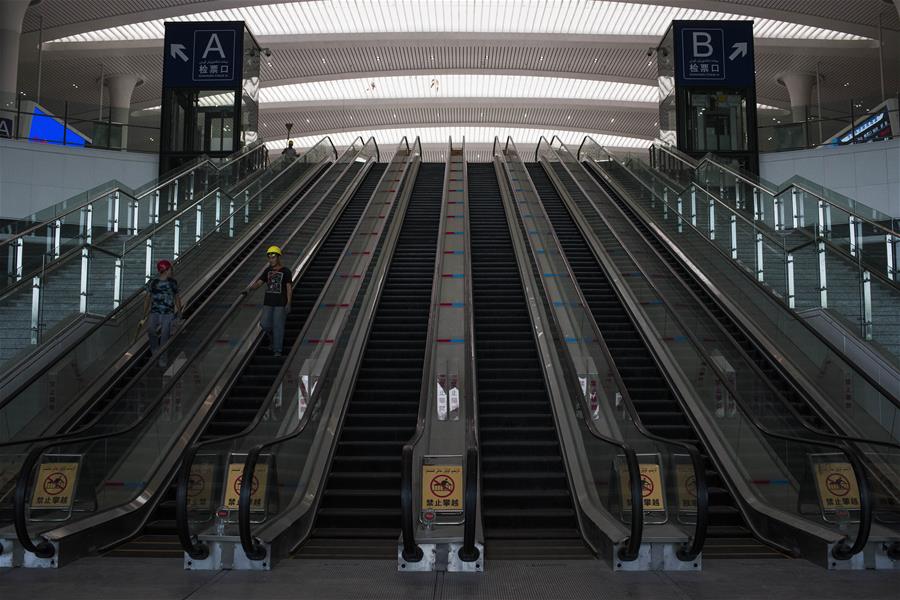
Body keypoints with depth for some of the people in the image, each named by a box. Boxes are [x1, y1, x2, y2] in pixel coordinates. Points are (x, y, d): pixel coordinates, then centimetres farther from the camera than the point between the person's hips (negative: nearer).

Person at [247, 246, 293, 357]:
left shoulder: (286, 271, -6)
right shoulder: (268, 270, 8)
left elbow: (289, 288, -10)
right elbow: (258, 282, 3)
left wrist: (288, 303, -18)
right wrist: (250, 288, -18)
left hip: (280, 303, -4)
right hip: (268, 303, 5)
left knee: (278, 326, -4)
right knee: (265, 324, -2)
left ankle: (277, 350, 5)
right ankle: (274, 339, 25)